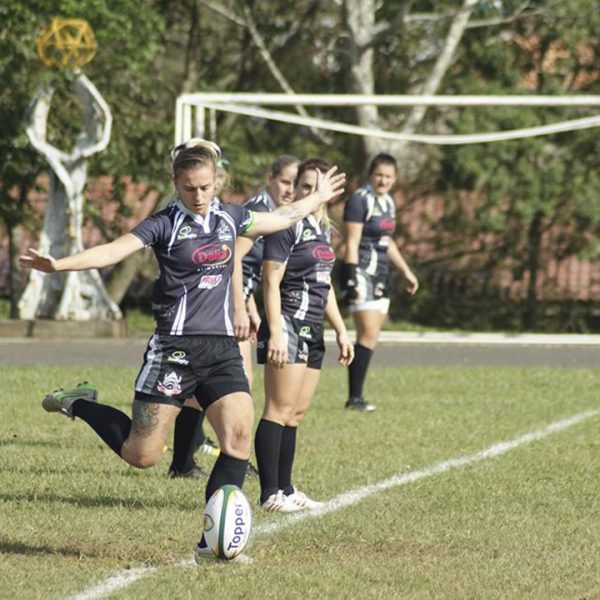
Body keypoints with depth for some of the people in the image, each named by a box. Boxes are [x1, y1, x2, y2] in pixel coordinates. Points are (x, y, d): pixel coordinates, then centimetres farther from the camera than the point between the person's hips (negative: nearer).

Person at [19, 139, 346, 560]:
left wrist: (318, 198, 42)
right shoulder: (166, 224, -7)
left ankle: (213, 542, -7)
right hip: (175, 347, -5)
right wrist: (58, 264, -35)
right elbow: (115, 250, -21)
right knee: (142, 455, -4)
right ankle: (79, 404, 24)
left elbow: (282, 218, 30)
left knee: (240, 435, -13)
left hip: (222, 348, 5)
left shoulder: (229, 217, 11)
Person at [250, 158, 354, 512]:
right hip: (288, 326, -9)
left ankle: (286, 488, 13)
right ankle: (271, 493, -11)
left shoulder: (323, 230, 17)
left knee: (297, 414, 10)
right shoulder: (287, 226, -9)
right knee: (280, 410, -10)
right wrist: (275, 333, -21)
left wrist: (341, 331, 23)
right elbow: (271, 282, -14)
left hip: (313, 332, 9)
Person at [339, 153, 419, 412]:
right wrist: (353, 278, -20)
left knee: (371, 337, 6)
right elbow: (352, 243, -14)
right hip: (362, 272, -9)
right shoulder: (360, 200, -10)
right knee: (368, 335, -15)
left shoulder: (388, 202, 16)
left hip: (380, 274, 9)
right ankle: (354, 397, -14)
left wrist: (406, 272, 29)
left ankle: (356, 396, 8)